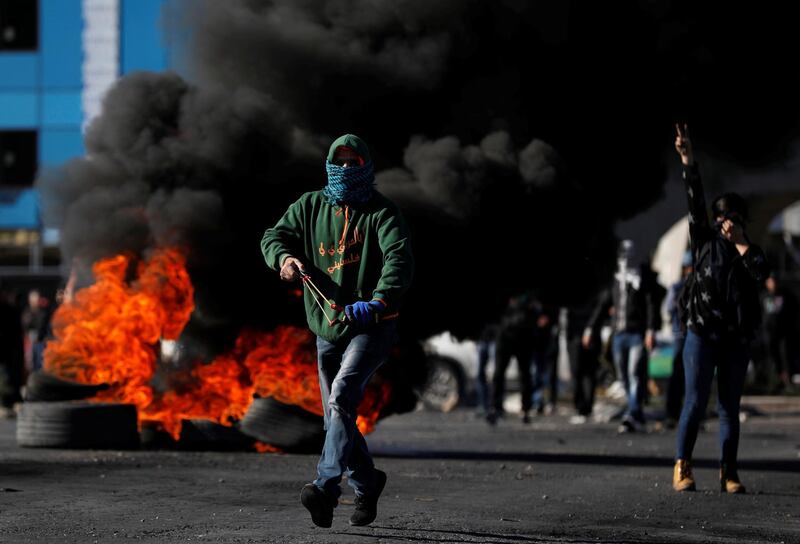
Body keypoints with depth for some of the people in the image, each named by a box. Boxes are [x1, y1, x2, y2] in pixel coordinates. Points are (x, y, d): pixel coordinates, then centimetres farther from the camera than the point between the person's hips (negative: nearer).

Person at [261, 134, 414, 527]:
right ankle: (366, 484, 32)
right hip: (327, 328, 6)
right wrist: (285, 258, -20)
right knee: (336, 417, 12)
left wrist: (378, 302, -36)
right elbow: (274, 236, 5)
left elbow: (400, 258, -19)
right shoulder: (310, 206, 11)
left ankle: (326, 486, -36)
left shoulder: (381, 212, -5)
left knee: (342, 396, -26)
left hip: (370, 327, -6)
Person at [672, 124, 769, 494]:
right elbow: (695, 200, -2)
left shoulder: (750, 250, 12)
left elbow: (761, 273, -9)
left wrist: (740, 242, -7)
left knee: (730, 407, 4)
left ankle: (728, 473, 4)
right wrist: (687, 160, -11)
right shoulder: (705, 240, 7)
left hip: (736, 338, 2)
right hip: (702, 333, -2)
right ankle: (682, 468, -5)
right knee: (695, 401, -8)